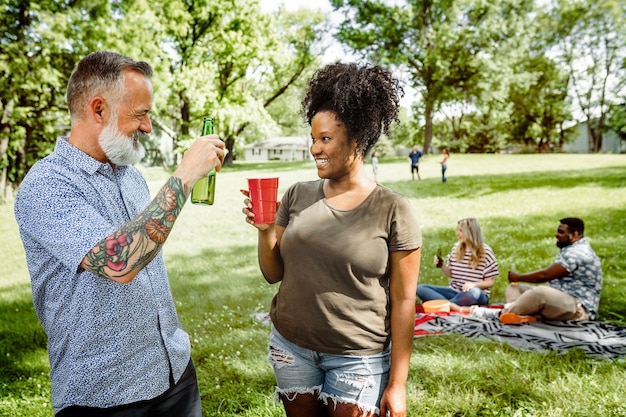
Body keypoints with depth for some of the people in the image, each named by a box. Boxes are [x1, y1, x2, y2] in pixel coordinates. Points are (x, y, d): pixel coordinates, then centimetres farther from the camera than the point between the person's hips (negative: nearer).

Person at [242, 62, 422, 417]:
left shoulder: (394, 211, -12)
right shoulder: (298, 195, -2)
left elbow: (403, 302, -9)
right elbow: (274, 274, 4)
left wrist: (397, 383, -7)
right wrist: (265, 229, -14)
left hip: (358, 359, -3)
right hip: (291, 348, 4)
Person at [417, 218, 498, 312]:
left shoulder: (486, 252, -6)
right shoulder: (456, 248, 7)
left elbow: (490, 282, -4)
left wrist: (474, 284, -23)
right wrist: (442, 265, -4)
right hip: (454, 291, 5)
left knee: (474, 293, -43)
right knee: (420, 288, -18)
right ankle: (455, 307, -37)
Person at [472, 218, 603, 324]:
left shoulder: (576, 253, -17)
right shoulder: (572, 249, 19)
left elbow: (544, 275, -21)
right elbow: (551, 276, 15)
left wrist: (519, 277, -6)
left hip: (579, 309, -11)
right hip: (558, 299, 11)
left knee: (541, 292, -39)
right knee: (513, 287, 2)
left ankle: (501, 313, -22)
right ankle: (524, 314, -29)